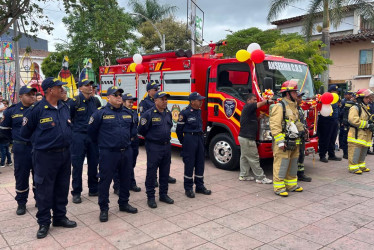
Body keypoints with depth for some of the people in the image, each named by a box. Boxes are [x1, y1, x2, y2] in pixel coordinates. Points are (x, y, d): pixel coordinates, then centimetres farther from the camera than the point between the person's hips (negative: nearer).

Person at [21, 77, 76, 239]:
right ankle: (43, 223, 18)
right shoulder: (37, 109, -12)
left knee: (62, 188, 15)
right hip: (45, 156, -6)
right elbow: (25, 131, 0)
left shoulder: (64, 108, 5)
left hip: (64, 154, 6)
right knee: (44, 190, 3)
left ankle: (60, 217, 30)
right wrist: (39, 141, 12)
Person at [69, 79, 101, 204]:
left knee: (93, 163, 11)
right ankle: (76, 192, 11)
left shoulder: (96, 101, 8)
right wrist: (73, 130, -2)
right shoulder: (74, 102, -7)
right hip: (79, 136, -4)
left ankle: (93, 189, 25)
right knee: (77, 165, 1)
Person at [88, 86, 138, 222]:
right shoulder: (101, 113, -8)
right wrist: (101, 142, 8)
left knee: (125, 179, 15)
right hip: (108, 153, -5)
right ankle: (103, 209, 15)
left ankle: (124, 203, 32)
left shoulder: (128, 113, 8)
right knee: (105, 180, 1)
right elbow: (91, 130, 0)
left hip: (126, 152, 5)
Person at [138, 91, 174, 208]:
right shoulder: (149, 114, -14)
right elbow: (141, 130, -9)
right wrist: (151, 137, 4)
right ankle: (150, 197, 13)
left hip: (167, 146, 7)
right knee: (151, 172, 2)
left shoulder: (168, 113, 8)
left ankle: (163, 194, 27)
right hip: (154, 147, -6)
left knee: (165, 172, 14)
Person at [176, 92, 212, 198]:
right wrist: (183, 142, 1)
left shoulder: (199, 111, 10)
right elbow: (179, 129, -6)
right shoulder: (185, 113, -12)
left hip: (199, 138, 7)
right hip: (190, 138, -7)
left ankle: (200, 186, 23)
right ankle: (188, 188, 11)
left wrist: (201, 136, 16)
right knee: (189, 164, 0)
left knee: (200, 163, 11)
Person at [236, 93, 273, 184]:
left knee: (244, 157, 14)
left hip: (243, 137, 11)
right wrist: (268, 101, -2)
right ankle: (260, 178, 0)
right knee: (254, 158, -5)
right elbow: (261, 103, -17)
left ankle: (243, 175, 21)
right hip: (247, 138, -11)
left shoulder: (249, 109, 18)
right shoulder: (248, 107, -13)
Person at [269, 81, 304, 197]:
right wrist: (280, 141, -22)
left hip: (294, 142, 9)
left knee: (293, 164, 16)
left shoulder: (294, 106, 18)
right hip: (284, 142, -9)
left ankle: (291, 184, 28)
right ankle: (279, 188, 3)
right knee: (281, 164, -5)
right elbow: (274, 125, -18)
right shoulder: (279, 106, -12)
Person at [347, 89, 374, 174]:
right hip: (357, 135, -10)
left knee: (363, 152, 18)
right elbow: (353, 120, -25)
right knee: (355, 152, -6)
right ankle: (353, 167, 1)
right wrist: (367, 125, -21)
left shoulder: (365, 108, 20)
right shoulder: (355, 108, -13)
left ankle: (361, 165, 30)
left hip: (365, 135, 10)